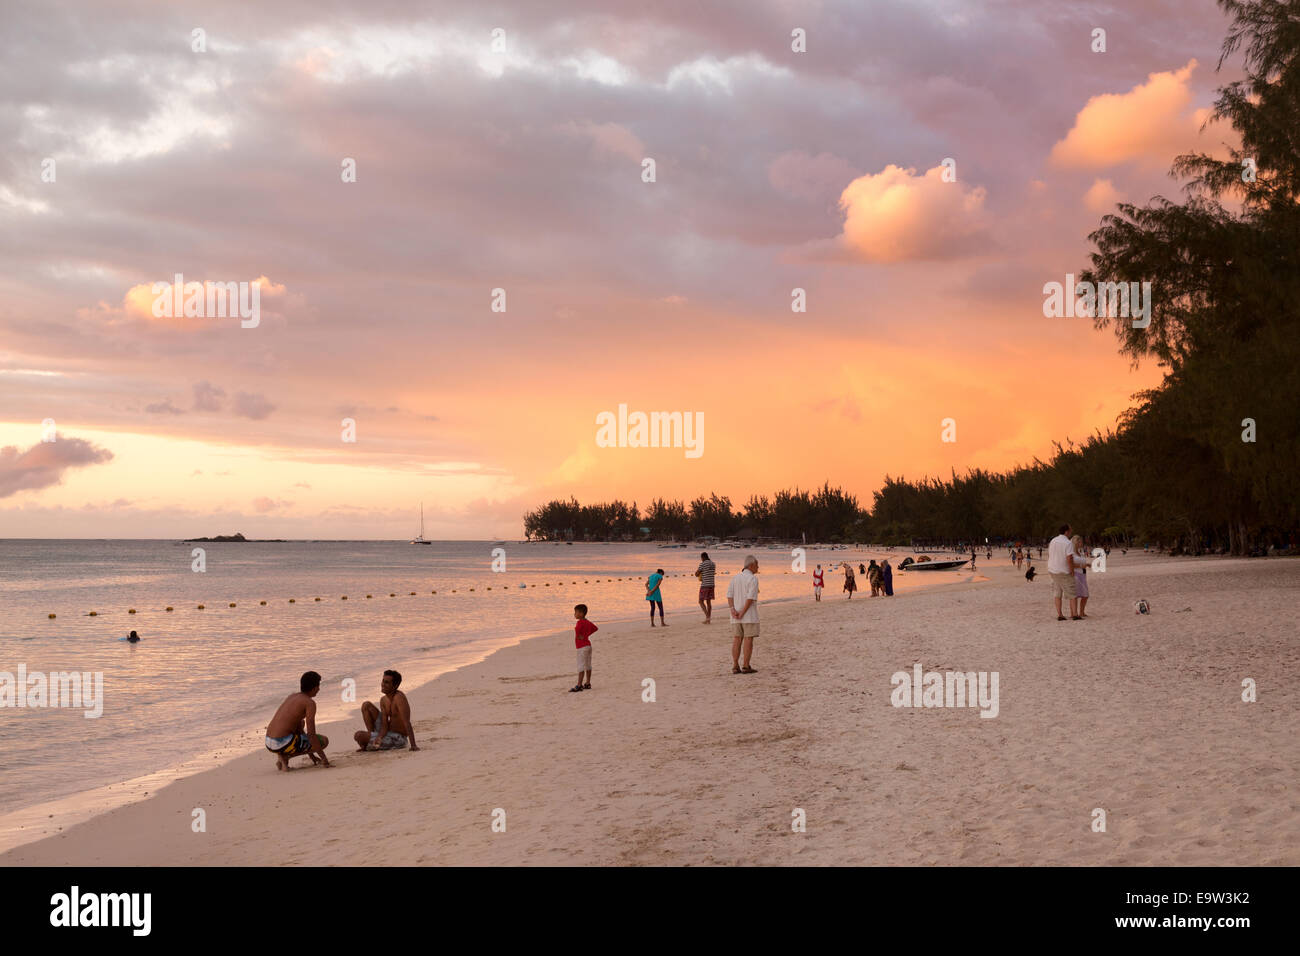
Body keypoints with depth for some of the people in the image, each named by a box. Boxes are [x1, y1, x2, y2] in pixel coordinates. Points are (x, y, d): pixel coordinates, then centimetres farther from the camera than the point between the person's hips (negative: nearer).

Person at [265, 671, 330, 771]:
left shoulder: (292, 696, 19)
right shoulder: (310, 703, -7)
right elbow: (311, 734, -13)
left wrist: (310, 753, 33)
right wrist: (323, 757, -4)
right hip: (284, 743, -8)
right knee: (324, 741, 10)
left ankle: (282, 754, 12)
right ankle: (284, 756, -3)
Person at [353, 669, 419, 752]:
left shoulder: (399, 697, -24)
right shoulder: (383, 700, 0)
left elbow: (407, 723, -30)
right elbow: (385, 726, -5)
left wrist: (413, 746, -36)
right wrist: (379, 737, -27)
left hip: (397, 739, -8)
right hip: (387, 732, 8)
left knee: (358, 735, -16)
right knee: (366, 705, 5)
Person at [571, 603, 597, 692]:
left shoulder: (580, 622, -17)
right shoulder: (587, 622, 10)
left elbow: (577, 630, -36)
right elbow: (595, 628, 22)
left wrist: (579, 637, -18)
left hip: (582, 647, -10)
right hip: (588, 645, 10)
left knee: (581, 666, -9)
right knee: (588, 665, 13)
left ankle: (579, 685, -11)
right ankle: (587, 684, 19)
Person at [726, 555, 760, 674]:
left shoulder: (735, 578, 11)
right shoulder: (753, 579, -10)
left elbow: (729, 595, 1)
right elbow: (750, 598, -19)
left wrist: (733, 610, -9)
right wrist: (743, 613, -16)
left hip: (736, 615, 6)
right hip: (749, 615, -6)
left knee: (737, 640, 6)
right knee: (748, 640, -2)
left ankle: (735, 666, 4)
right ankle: (746, 667, -2)